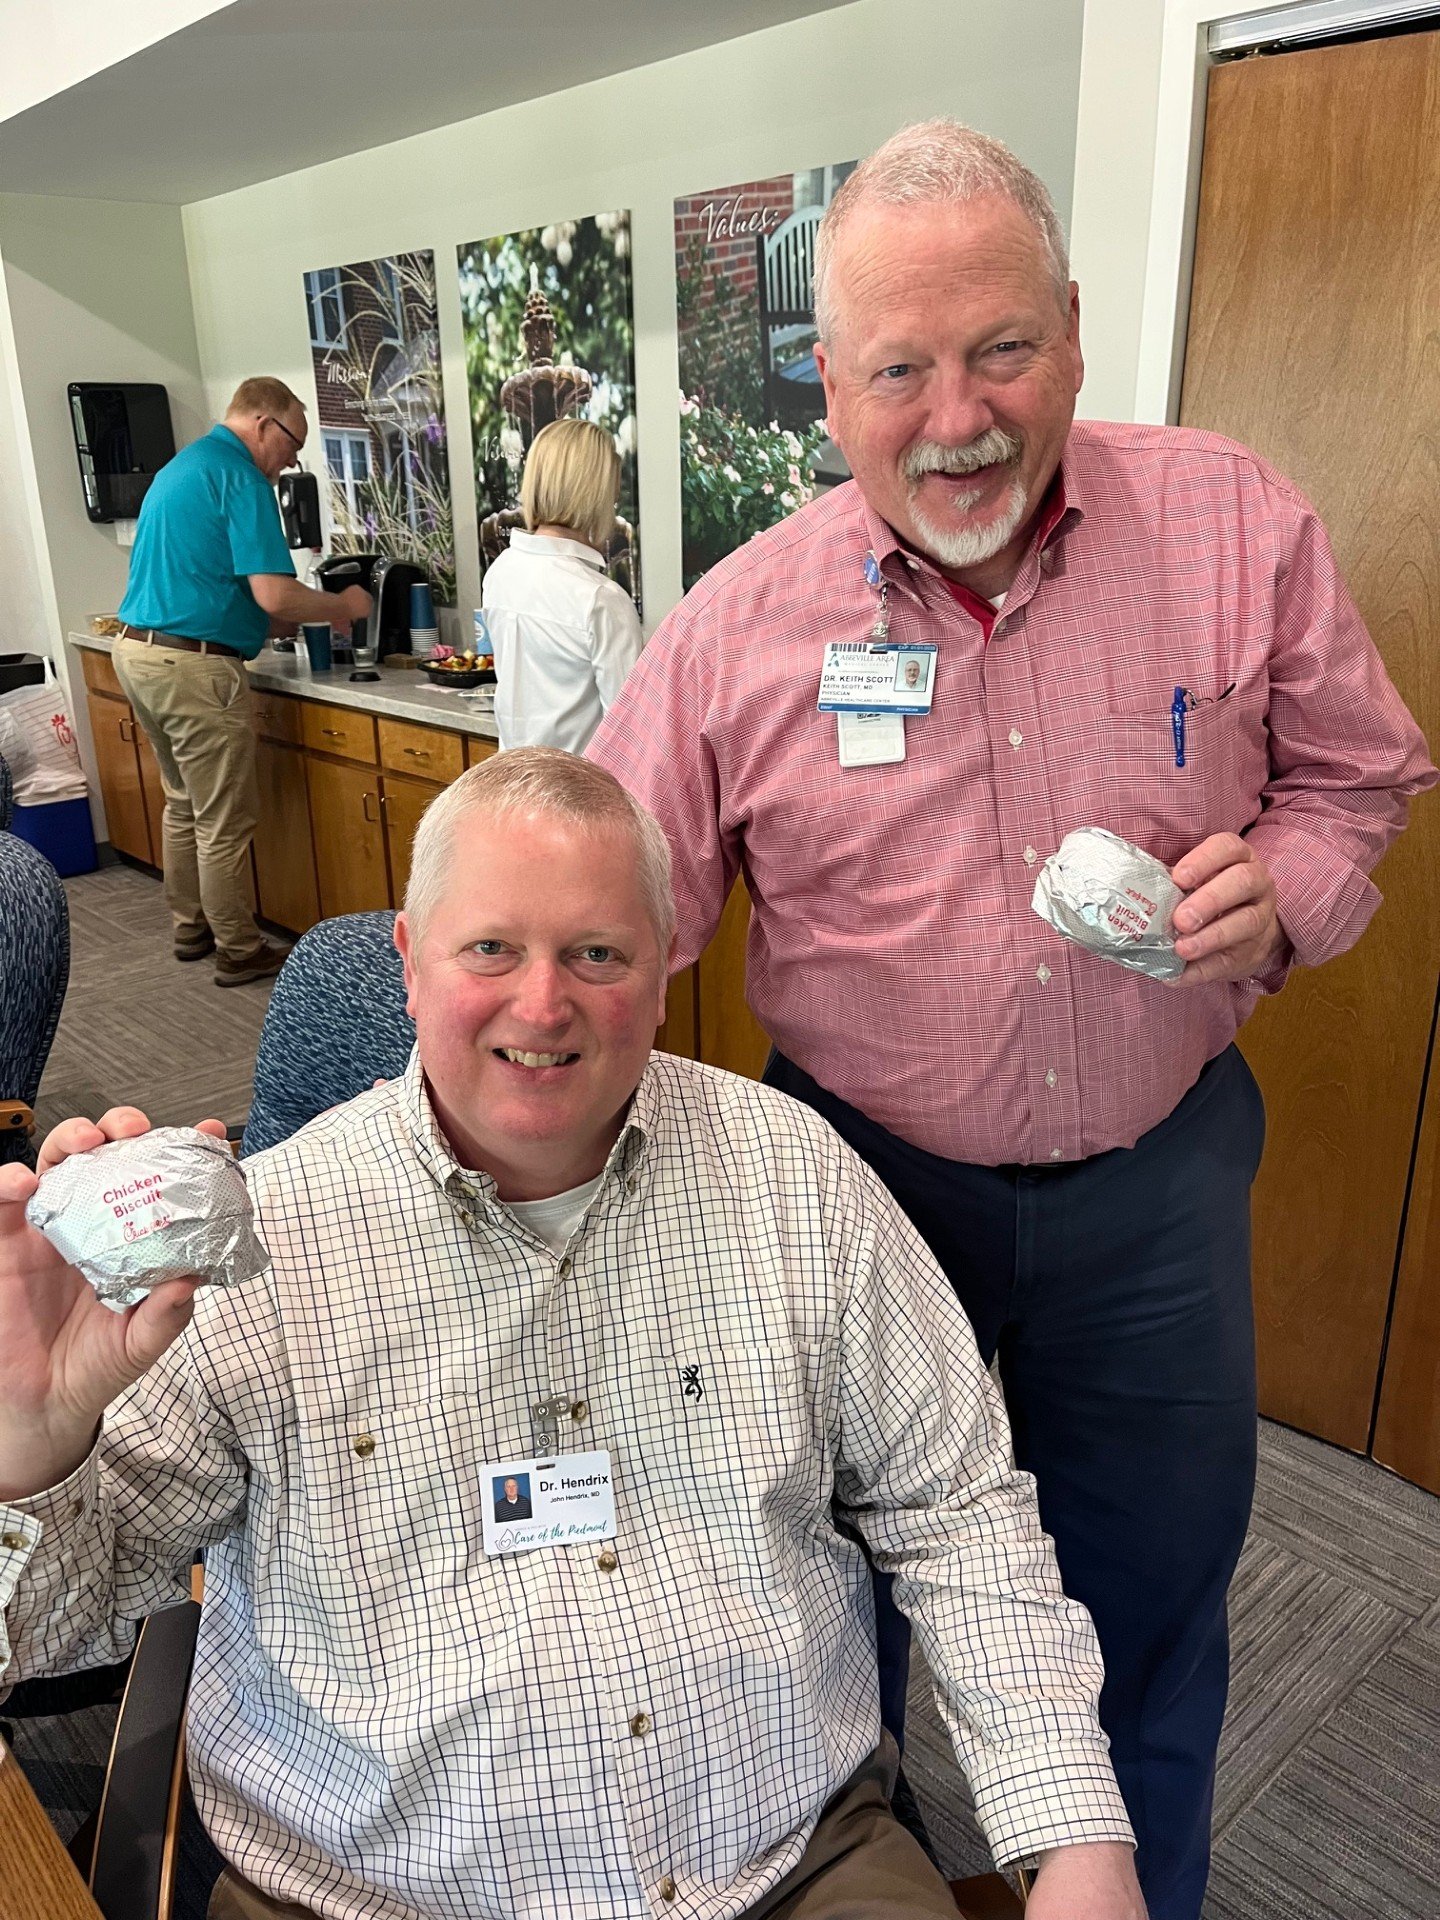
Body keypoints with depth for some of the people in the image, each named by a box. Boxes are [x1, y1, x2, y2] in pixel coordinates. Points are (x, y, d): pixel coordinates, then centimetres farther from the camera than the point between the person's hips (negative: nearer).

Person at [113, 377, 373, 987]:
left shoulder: (180, 467, 18)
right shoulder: (241, 479, -12)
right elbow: (274, 595, -21)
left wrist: (295, 622, 18)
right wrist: (341, 606, -3)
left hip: (136, 651, 10)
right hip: (192, 666, -10)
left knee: (183, 804, 21)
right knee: (225, 822, 0)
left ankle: (191, 928, 32)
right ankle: (239, 953, 9)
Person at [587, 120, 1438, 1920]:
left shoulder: (1239, 527, -8)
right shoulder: (738, 620, -11)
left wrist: (1284, 885, -17)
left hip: (1156, 1171, 1)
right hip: (859, 1164, 0)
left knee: (1148, 1593, 22)